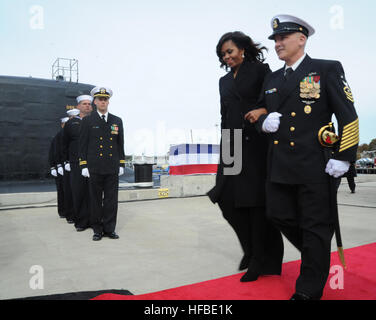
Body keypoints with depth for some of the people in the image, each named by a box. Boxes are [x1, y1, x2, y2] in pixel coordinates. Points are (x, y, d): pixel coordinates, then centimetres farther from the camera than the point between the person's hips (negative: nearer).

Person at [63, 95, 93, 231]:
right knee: (78, 192, 1)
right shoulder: (71, 123, 10)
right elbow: (65, 144, 12)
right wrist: (66, 161, 5)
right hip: (76, 164, 0)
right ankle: (81, 221, 11)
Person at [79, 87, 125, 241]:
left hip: (112, 169, 2)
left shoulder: (117, 121, 11)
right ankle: (97, 229, 15)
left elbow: (120, 144, 12)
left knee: (111, 200, 5)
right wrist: (83, 165, -4)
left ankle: (109, 229, 16)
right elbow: (83, 145, 2)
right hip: (94, 169, -2)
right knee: (96, 200, 5)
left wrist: (122, 164, 7)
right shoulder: (87, 121, 4)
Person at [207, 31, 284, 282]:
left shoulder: (261, 70, 3)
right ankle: (251, 249, 22)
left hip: (257, 144, -5)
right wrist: (224, 149, 14)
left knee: (257, 201, -1)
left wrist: (261, 111, -23)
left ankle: (261, 260, 13)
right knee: (228, 200, 0)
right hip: (233, 146, 6)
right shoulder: (224, 81, 19)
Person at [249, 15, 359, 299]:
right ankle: (317, 256, 38)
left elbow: (348, 115, -4)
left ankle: (309, 291, 19)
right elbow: (260, 111, 25)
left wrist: (344, 157, -12)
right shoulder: (272, 79, 16)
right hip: (280, 165, 6)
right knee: (279, 215, 11)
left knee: (316, 227, 3)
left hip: (315, 165, -6)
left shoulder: (328, 70, 0)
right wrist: (264, 121, 0)